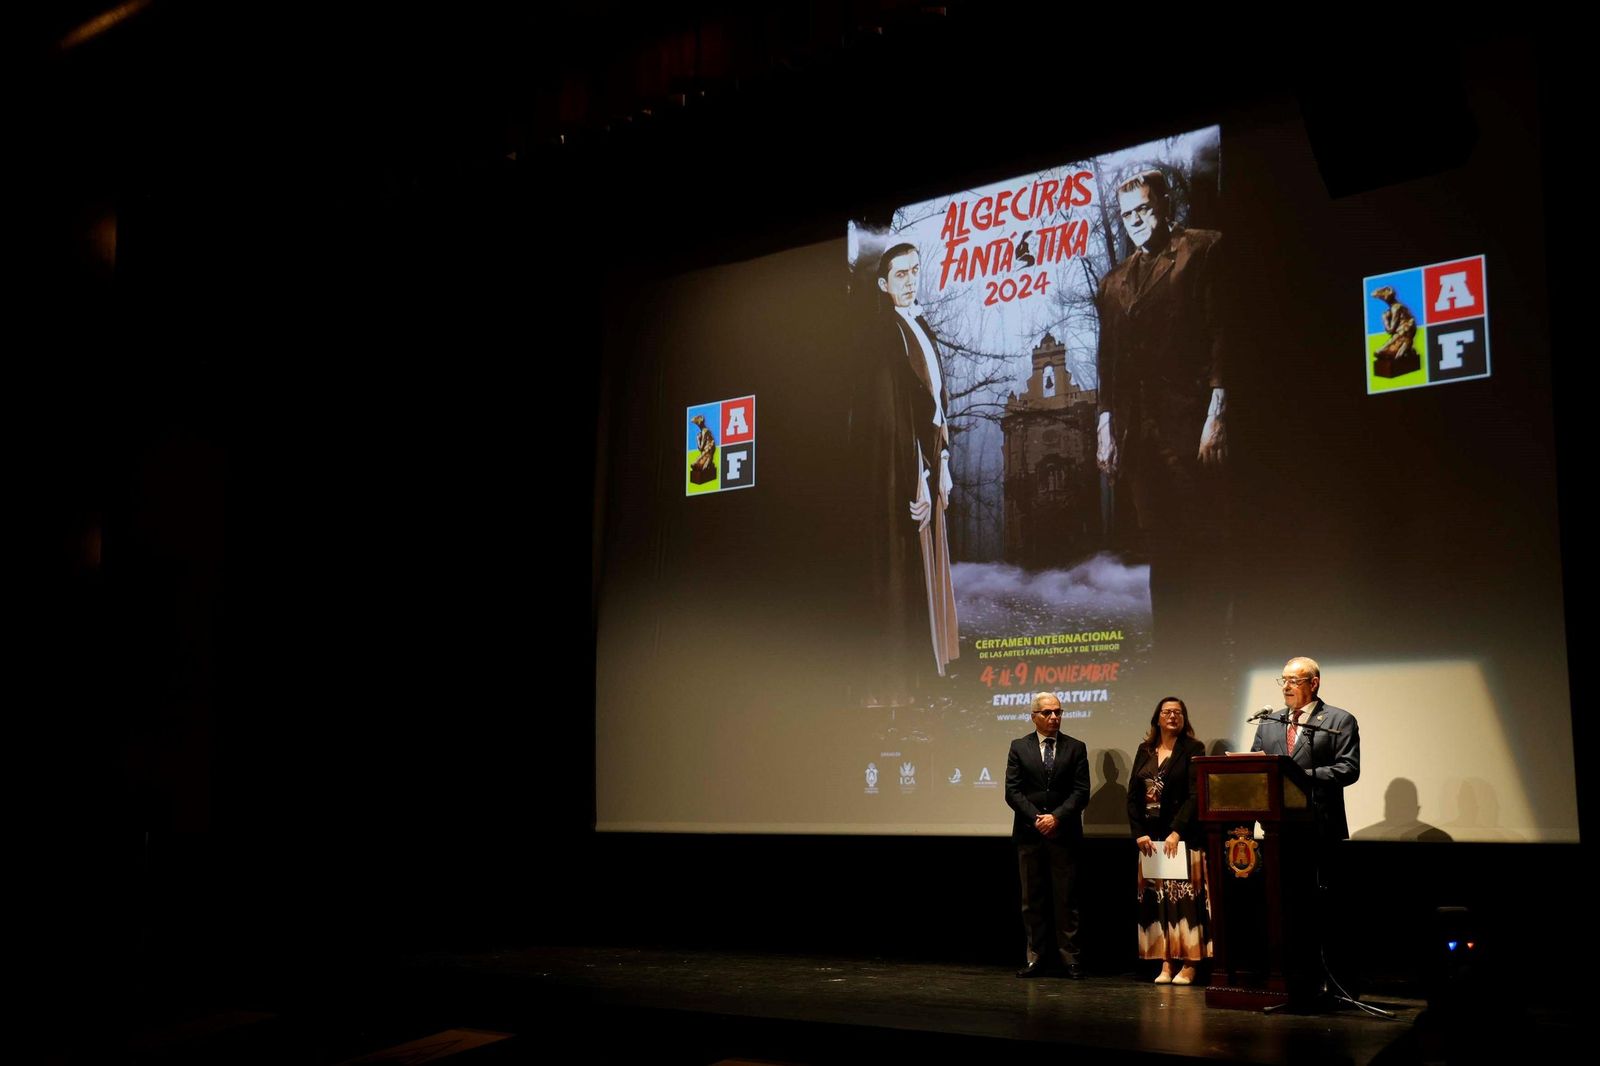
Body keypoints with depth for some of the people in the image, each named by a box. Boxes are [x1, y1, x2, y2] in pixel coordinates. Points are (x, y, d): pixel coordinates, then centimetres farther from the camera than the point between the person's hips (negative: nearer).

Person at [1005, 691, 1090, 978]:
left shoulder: (1076, 748, 6)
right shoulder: (1019, 747, 6)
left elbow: (1081, 791, -1)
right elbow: (1012, 791, 0)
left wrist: (1056, 817, -13)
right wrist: (1036, 818, -12)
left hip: (1064, 834, -1)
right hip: (1029, 835, 1)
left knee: (1066, 899, 1)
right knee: (1032, 900, 5)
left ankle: (1069, 959, 7)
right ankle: (1037, 958, 10)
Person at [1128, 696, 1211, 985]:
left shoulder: (1193, 749, -1)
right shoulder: (1145, 750, 12)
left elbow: (1195, 795, -10)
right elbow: (1133, 795, 9)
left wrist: (1176, 832, -17)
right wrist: (1140, 833, -3)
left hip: (1184, 836, -4)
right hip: (1151, 837, 4)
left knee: (1185, 896, -5)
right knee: (1156, 898, 2)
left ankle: (1188, 965, -1)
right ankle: (1167, 963, 6)